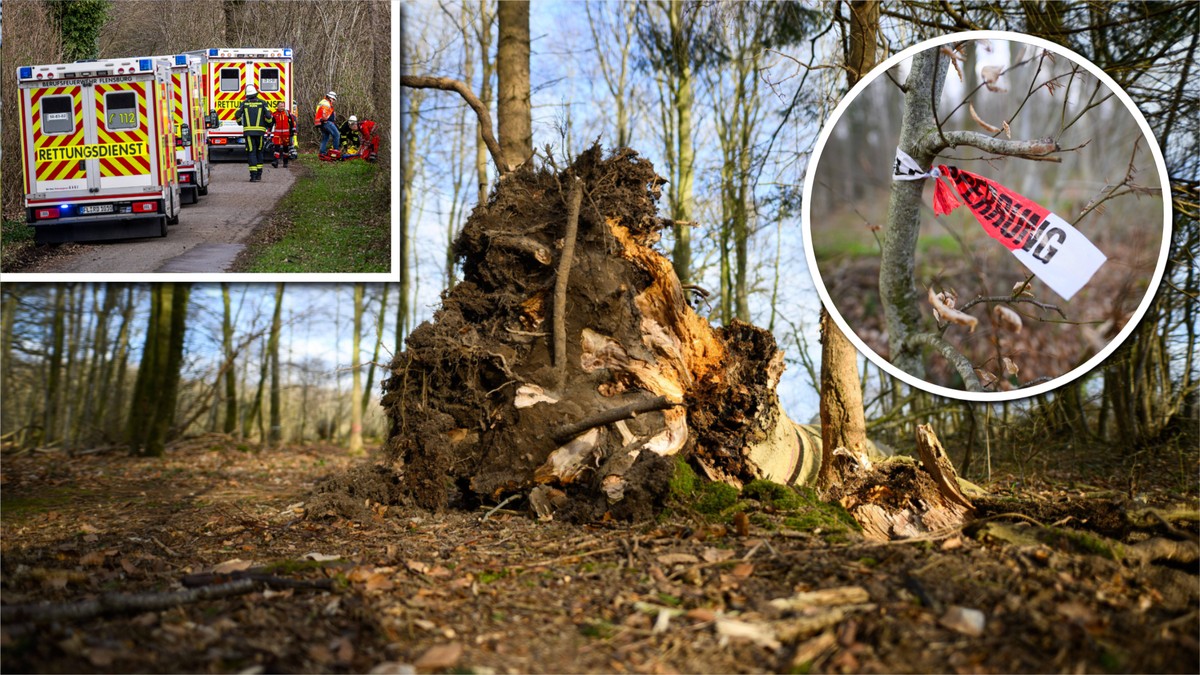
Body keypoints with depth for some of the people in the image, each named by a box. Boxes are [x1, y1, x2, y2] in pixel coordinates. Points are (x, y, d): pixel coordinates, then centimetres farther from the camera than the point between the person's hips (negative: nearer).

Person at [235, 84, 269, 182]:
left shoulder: (244, 103, 4)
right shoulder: (262, 103, 3)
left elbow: (238, 114, -6)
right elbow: (268, 115, -6)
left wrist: (240, 122, 15)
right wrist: (267, 125, 12)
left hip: (248, 131, 0)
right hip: (260, 131, 1)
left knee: (251, 152, 0)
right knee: (259, 151, 15)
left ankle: (253, 175, -9)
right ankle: (259, 174, 15)